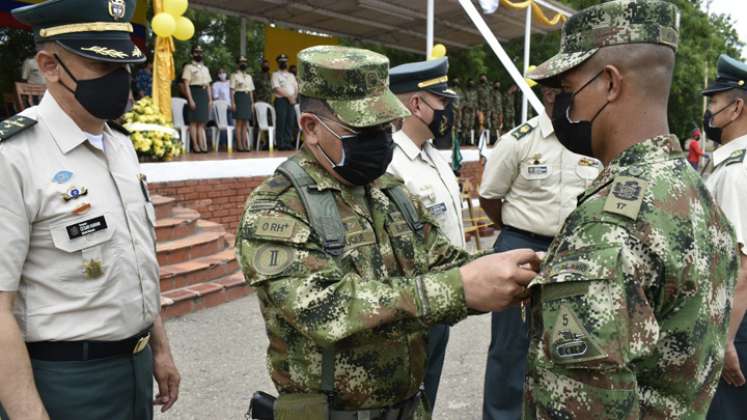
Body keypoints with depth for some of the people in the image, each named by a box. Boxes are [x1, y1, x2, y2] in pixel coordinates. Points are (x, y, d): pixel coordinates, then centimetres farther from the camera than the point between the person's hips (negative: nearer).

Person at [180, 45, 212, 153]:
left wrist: (210, 99, 9)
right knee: (194, 121, -5)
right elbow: (186, 85, -8)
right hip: (194, 93, -6)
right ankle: (195, 145, -1)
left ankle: (203, 145, 4)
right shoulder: (189, 67, -1)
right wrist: (190, 99, -17)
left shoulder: (205, 68, 18)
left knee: (202, 122, 4)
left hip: (204, 94, 6)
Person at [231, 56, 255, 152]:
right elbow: (232, 90, -6)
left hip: (247, 99, 6)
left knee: (245, 123, 5)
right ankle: (239, 145, -4)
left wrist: (252, 102, 12)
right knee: (239, 122, -6)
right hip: (239, 97, -6)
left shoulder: (249, 77, 18)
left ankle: (244, 145, 8)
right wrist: (232, 102, -14)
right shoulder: (235, 75, 0)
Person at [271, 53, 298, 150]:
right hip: (281, 100, -6)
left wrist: (294, 97, -2)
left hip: (291, 101, 6)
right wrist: (288, 96, -15)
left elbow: (296, 87, 17)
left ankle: (288, 142, 6)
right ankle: (281, 144, -6)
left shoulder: (291, 75, 22)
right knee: (281, 122, -8)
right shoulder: (276, 75, 2)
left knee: (290, 122, 2)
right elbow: (277, 88, -10)